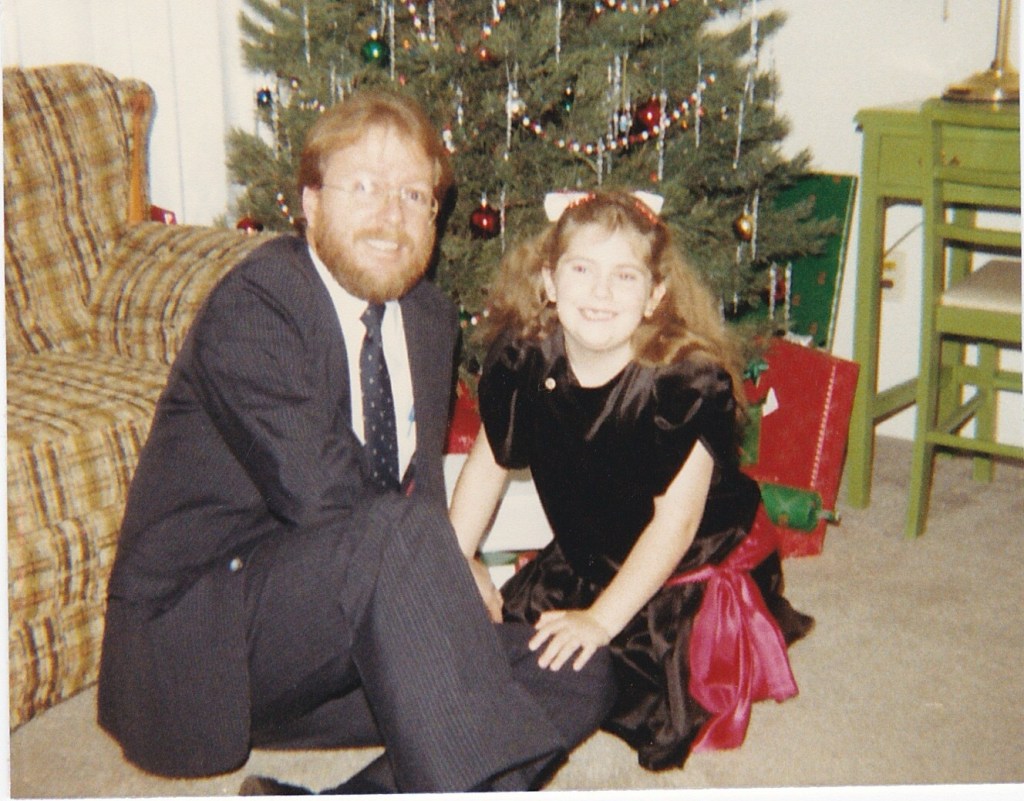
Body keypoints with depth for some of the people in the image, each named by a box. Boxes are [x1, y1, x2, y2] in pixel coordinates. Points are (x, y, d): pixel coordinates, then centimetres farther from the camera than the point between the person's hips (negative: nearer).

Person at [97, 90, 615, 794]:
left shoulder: (430, 320, 10)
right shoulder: (251, 310, -15)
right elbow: (320, 494, -24)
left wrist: (445, 576, -5)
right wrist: (448, 570, -12)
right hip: (199, 639, -8)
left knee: (579, 680, -8)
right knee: (395, 529, -35)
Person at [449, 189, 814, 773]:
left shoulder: (689, 380, -28)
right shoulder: (520, 358, -15)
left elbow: (677, 520, -27)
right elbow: (489, 463, 0)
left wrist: (602, 619, -31)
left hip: (697, 566, -5)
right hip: (585, 561, 5)